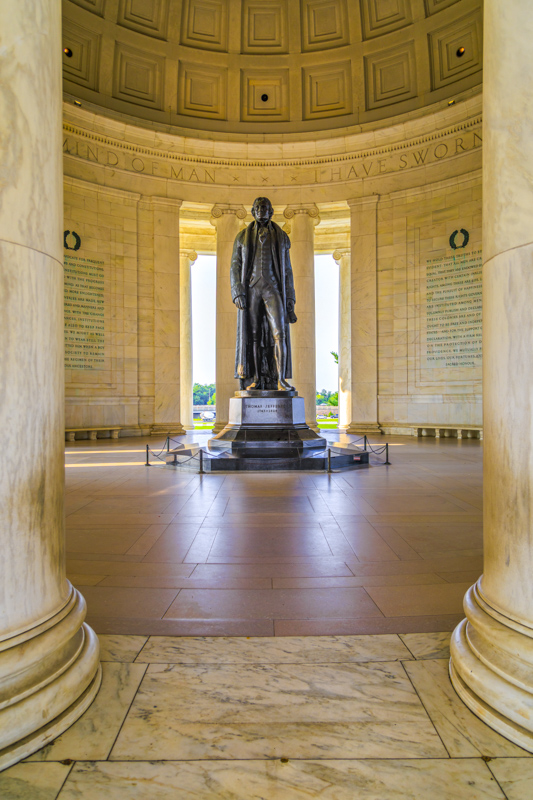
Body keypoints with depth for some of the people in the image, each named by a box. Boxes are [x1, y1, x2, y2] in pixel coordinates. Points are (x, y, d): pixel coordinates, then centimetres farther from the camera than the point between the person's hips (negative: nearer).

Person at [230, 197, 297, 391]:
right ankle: (255, 379, 5)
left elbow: (287, 270, 9)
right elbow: (235, 267, 5)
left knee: (279, 333, -16)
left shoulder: (281, 237, 11)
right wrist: (237, 293, -10)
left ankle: (281, 380, -16)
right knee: (252, 335, -2)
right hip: (251, 289, 1)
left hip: (272, 289, 0)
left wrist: (290, 298, 1)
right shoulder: (242, 237, 11)